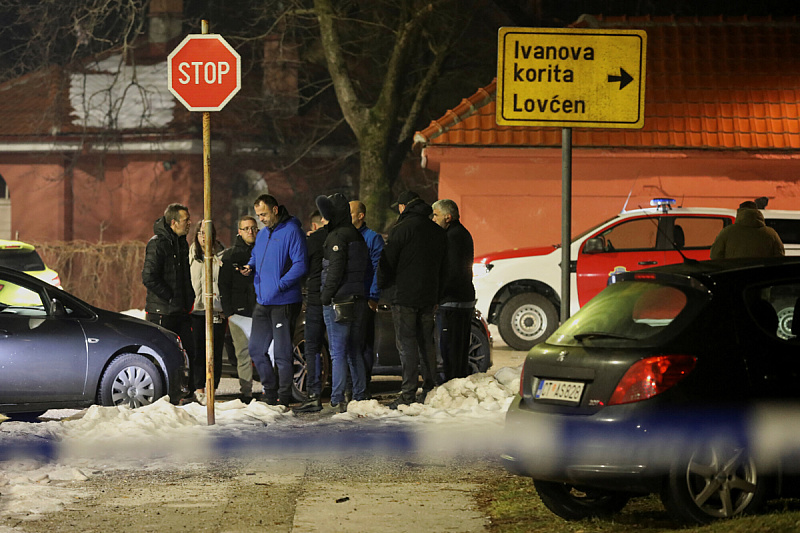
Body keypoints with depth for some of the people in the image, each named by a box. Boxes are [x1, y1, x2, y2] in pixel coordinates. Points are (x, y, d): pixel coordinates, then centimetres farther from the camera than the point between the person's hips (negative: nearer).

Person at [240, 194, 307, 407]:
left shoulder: (291, 232, -10)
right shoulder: (262, 234, 15)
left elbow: (300, 265, -16)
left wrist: (280, 285, -22)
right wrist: (250, 267, 3)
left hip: (283, 302, -8)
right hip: (262, 302, 8)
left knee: (282, 353, -3)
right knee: (256, 349, 9)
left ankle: (284, 398, 4)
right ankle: (270, 391, 22)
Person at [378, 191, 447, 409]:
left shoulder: (403, 229, -11)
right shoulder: (437, 232, 13)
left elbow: (387, 262, -8)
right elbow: (442, 267, 19)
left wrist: (381, 285, 8)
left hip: (405, 295, -7)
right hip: (428, 297, 7)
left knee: (406, 343, -7)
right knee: (426, 342, 13)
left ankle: (408, 394, -11)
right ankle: (430, 390, 14)